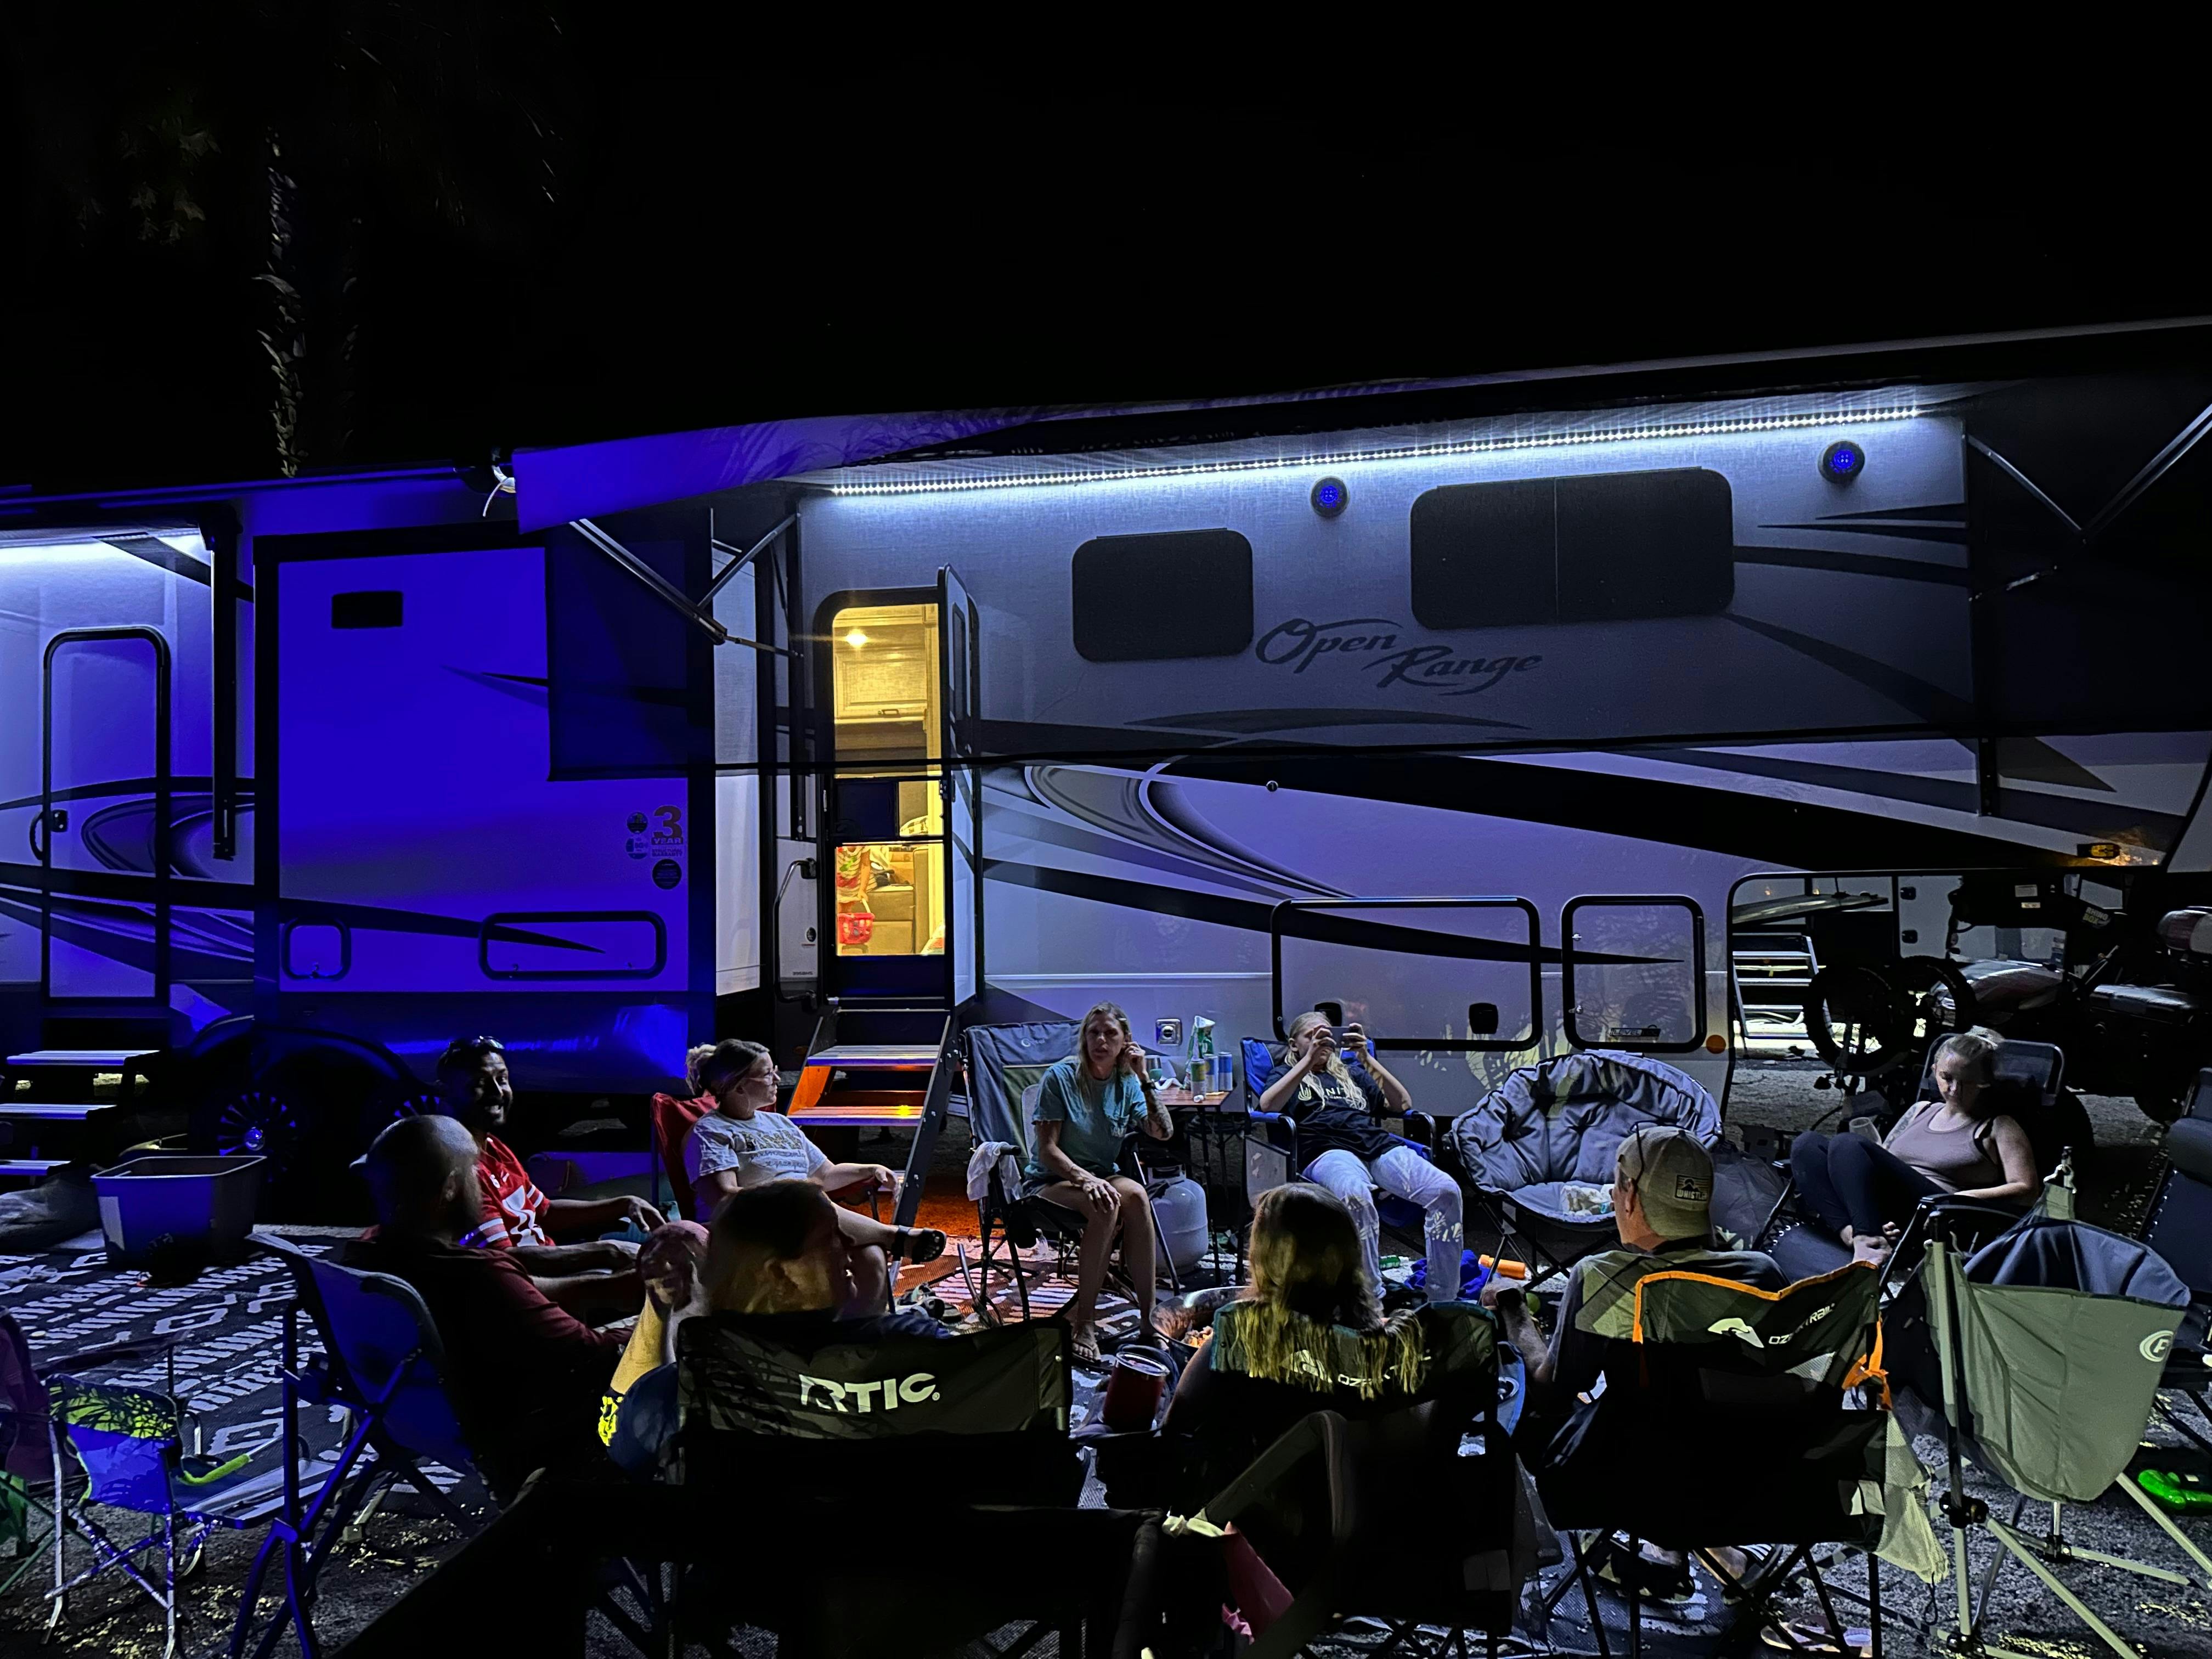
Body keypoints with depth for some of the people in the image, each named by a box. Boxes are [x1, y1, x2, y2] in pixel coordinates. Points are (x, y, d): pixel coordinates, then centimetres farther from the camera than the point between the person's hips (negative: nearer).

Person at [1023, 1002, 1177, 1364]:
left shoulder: (1127, 1083, 4)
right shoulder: (1060, 1077, -10)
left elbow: (1164, 1133, -6)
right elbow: (1047, 1150, -13)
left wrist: (1144, 1078, -12)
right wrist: (1085, 1179, -29)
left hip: (1103, 1175, 4)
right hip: (1049, 1181, -4)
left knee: (1135, 1195, -32)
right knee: (1106, 1207, -36)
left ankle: (1146, 1319, -28)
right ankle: (1084, 1321, -25)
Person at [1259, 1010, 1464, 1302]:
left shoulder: (1352, 1075, 36)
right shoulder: (1288, 1076, 27)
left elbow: (1403, 1104, 21)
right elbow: (1267, 1105, 2)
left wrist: (1367, 1058, 9)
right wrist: (1310, 1058, -2)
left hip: (1378, 1146, 4)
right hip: (1328, 1150, -4)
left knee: (1445, 1190, -25)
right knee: (1355, 1195, -42)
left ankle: (1443, 1303, -21)